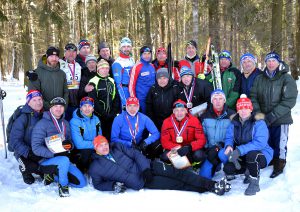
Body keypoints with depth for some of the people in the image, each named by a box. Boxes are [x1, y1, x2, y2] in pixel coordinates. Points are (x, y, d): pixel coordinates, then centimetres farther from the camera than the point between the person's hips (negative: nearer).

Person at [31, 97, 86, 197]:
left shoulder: (65, 123, 10)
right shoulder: (42, 124, -11)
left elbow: (70, 140, 15)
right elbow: (36, 148, -17)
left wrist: (70, 144, -11)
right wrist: (55, 154, -25)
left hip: (63, 160, 7)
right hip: (45, 160, -6)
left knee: (82, 182, -4)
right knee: (64, 160, -39)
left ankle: (53, 175, 11)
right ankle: (63, 185, -12)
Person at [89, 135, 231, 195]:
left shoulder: (117, 147, 7)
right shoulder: (95, 168, 0)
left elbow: (135, 154, 3)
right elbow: (98, 184, 8)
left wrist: (146, 169, -12)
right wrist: (114, 185, -11)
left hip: (145, 167, 3)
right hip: (141, 181, -3)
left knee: (176, 173, -14)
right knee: (175, 184, -11)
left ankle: (213, 185, -12)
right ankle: (209, 189, -7)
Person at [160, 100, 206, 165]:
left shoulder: (194, 120, -13)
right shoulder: (167, 122, -9)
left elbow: (201, 140, -14)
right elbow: (165, 141, -10)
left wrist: (189, 147, -32)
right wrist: (177, 148, -27)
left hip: (191, 149, -1)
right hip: (174, 150, 1)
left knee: (199, 155, -31)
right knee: (165, 157, -27)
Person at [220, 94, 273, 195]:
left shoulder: (258, 122, -18)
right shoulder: (234, 122, 1)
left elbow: (260, 143, -29)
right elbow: (229, 137, 4)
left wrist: (239, 150, -37)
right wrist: (229, 146, -22)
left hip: (262, 154, -5)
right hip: (242, 157, 6)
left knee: (251, 154, -39)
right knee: (227, 169, -16)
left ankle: (254, 184, -15)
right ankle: (249, 172, 16)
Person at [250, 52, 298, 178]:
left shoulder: (287, 79, -7)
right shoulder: (259, 79, 4)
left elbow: (289, 101, -14)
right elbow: (253, 97, 4)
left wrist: (271, 116, -20)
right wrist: (257, 113, -13)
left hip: (280, 119, -3)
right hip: (263, 119, 3)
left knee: (280, 144, 7)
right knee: (266, 143, 14)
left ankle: (279, 166, 26)